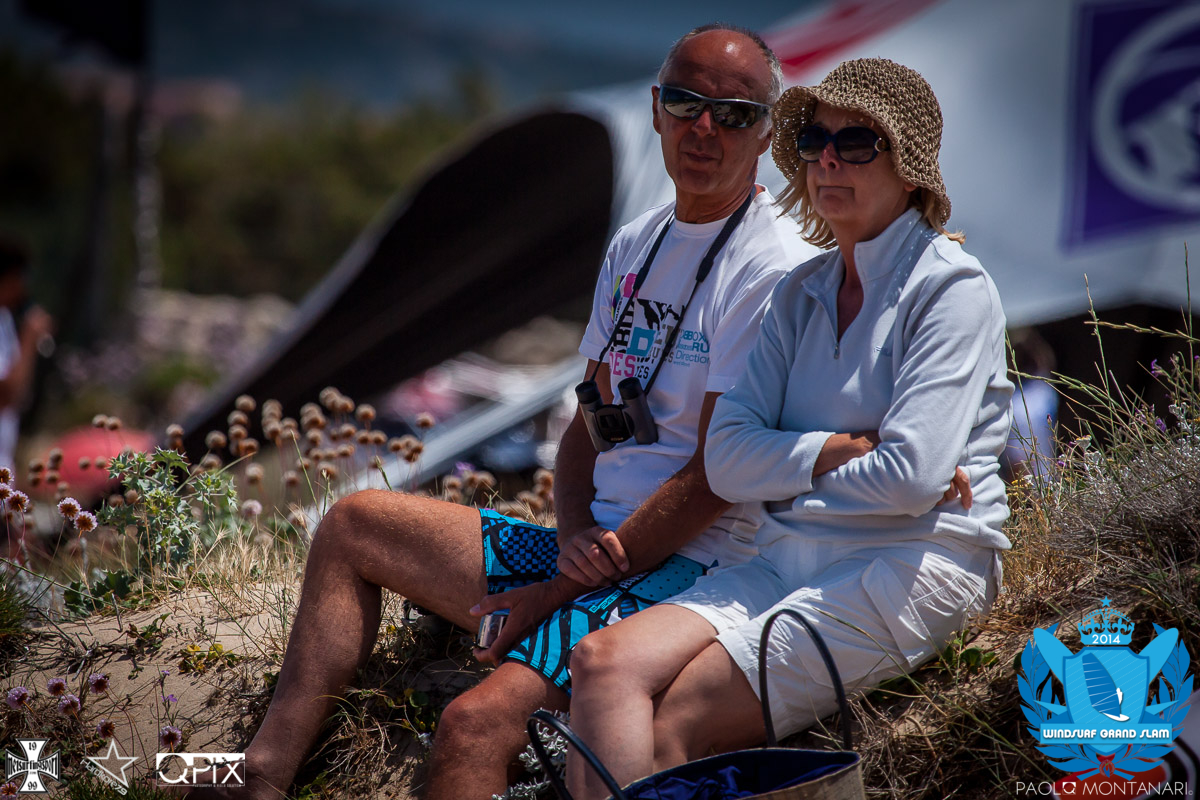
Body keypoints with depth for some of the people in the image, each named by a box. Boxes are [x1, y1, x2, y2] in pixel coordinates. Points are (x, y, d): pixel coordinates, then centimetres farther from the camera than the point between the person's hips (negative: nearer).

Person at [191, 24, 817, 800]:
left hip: (687, 566, -9)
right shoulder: (635, 247, 16)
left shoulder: (775, 270, -11)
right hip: (595, 547, 9)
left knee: (476, 724, -30)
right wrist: (575, 537, -5)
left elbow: (718, 475, -16)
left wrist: (563, 591, -15)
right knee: (356, 522, 9)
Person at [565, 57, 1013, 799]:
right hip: (791, 560, 6)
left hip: (909, 567, -6)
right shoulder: (801, 293, 17)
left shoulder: (952, 287, -5)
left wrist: (791, 467, -1)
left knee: (670, 729, -21)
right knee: (605, 663, -20)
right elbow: (727, 458, 7)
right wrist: (842, 449, -8)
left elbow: (912, 476, -16)